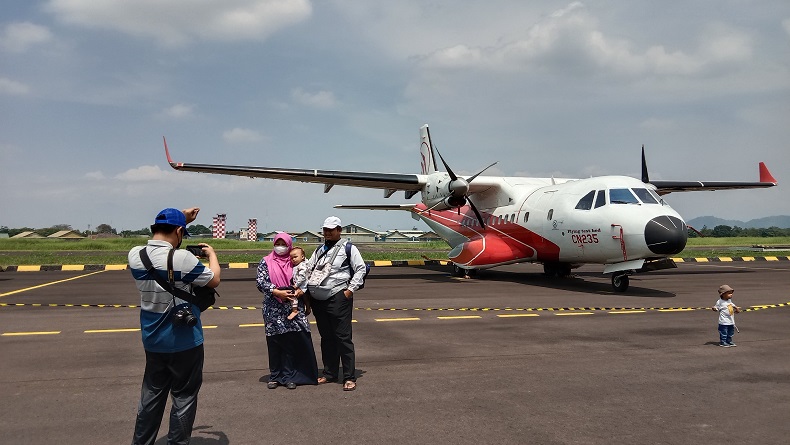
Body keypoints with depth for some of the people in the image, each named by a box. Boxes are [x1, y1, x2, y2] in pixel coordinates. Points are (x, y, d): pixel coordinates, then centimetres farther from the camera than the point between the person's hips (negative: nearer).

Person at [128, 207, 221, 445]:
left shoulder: (135, 255, -5)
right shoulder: (182, 258, -23)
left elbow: (158, 241, 18)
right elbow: (214, 280, -8)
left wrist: (182, 219, 19)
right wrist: (211, 253, 9)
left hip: (153, 341, 6)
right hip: (184, 341, -6)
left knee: (152, 394, 19)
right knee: (184, 396, 7)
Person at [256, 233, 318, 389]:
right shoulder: (266, 262, 6)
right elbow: (260, 281, -4)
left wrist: (300, 291, -10)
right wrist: (277, 292, -15)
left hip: (293, 307, 1)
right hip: (273, 309, -1)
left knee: (291, 342, 0)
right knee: (274, 342, 4)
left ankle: (289, 376, 10)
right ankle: (275, 376, 16)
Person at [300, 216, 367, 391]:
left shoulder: (348, 248, 2)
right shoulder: (319, 251, 20)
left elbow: (360, 268, -4)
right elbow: (307, 270, 18)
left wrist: (351, 289, -10)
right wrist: (303, 290, 5)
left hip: (337, 298, -6)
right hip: (317, 300, 6)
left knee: (343, 338, -6)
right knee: (326, 338, 14)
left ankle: (349, 378, 0)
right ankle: (329, 373, 25)